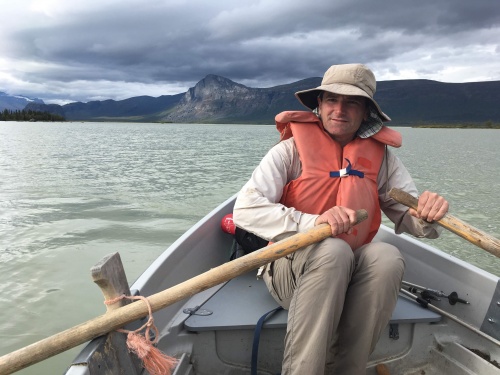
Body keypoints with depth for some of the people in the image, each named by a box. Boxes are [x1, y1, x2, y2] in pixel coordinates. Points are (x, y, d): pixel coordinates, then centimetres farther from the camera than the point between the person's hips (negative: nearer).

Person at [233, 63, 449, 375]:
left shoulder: (381, 157, 3)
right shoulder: (292, 149, -7)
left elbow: (408, 216, 3)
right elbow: (245, 209, -19)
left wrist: (426, 217, -22)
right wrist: (313, 222, -31)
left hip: (350, 274, 3)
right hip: (291, 269, -3)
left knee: (387, 257, -28)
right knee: (333, 250, -34)